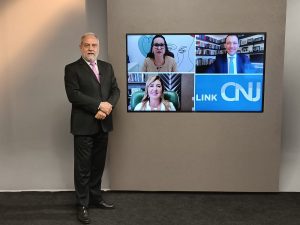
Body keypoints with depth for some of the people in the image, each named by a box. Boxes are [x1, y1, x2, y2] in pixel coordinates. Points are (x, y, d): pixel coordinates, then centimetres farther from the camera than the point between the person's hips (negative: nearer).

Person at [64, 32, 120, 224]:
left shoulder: (107, 67, 13)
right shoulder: (72, 69, -3)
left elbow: (115, 90, 8)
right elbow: (73, 94, -15)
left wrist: (108, 107, -12)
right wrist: (99, 105, -18)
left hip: (103, 124, 5)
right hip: (84, 125, -5)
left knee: (98, 165, 14)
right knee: (83, 167, 2)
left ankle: (96, 198, 29)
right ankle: (83, 205, 13)